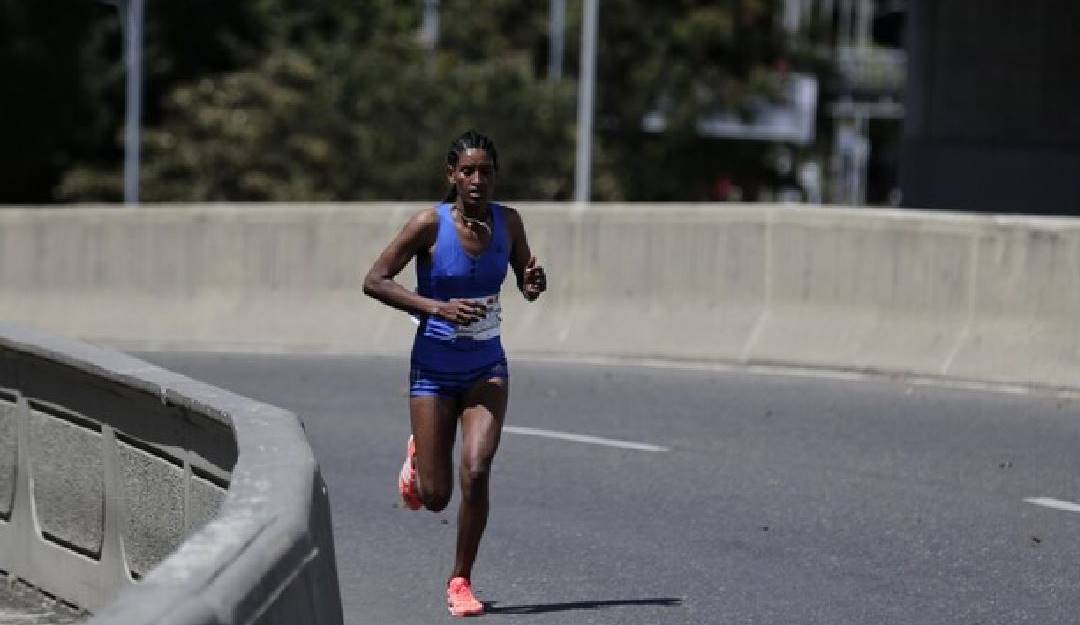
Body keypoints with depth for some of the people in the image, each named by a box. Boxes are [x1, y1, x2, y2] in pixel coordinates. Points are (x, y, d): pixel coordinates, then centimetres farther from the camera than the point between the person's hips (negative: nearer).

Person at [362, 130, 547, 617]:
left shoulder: (507, 222, -4)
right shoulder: (430, 224, -15)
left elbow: (526, 285, 10)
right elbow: (374, 281, -15)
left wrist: (534, 282, -15)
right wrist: (437, 307, -25)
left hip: (487, 367, 2)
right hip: (434, 369, -2)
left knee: (476, 472, -18)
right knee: (436, 497, 1)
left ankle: (461, 581, 1)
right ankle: (418, 454, 39)